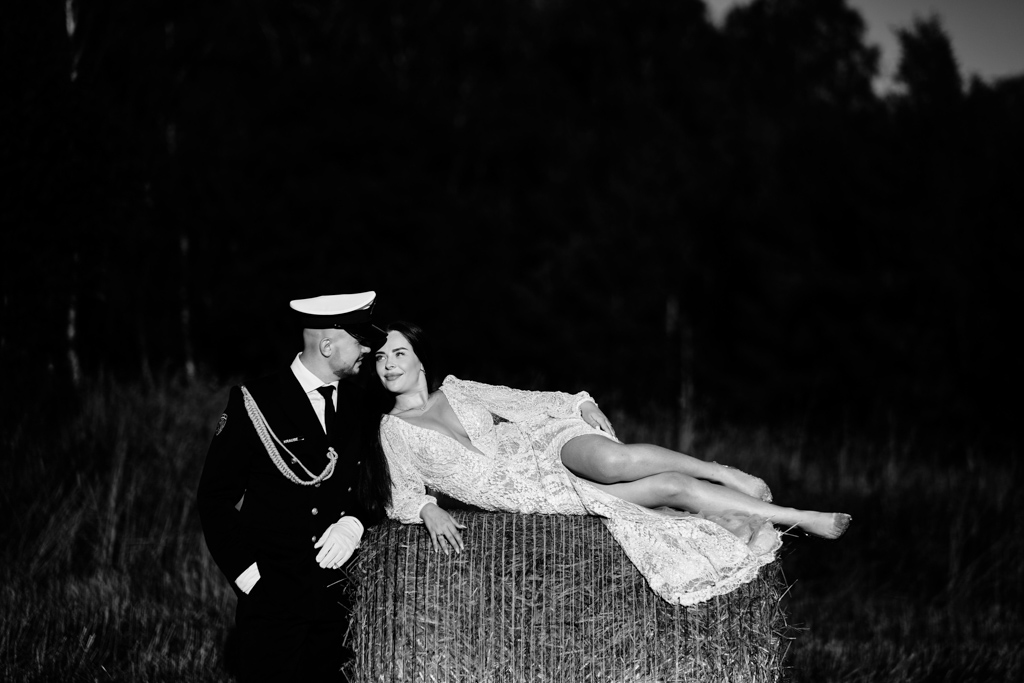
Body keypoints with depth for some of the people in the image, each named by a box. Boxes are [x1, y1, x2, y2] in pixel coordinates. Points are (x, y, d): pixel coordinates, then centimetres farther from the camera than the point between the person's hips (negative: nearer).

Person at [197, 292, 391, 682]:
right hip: (271, 600, -4)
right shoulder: (255, 403, -6)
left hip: (339, 601, 4)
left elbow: (376, 489, 12)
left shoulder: (359, 406, 9)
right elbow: (215, 498, -3)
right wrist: (246, 573, -10)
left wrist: (355, 522, -10)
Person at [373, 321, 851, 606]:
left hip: (548, 443, 2)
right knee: (671, 488, -17)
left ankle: (723, 473, -14)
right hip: (526, 490, -2)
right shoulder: (394, 432, 5)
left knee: (610, 459, -37)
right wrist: (428, 509, -23)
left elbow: (523, 400, 13)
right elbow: (403, 494, 0)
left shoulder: (456, 391, 11)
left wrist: (580, 404, -3)